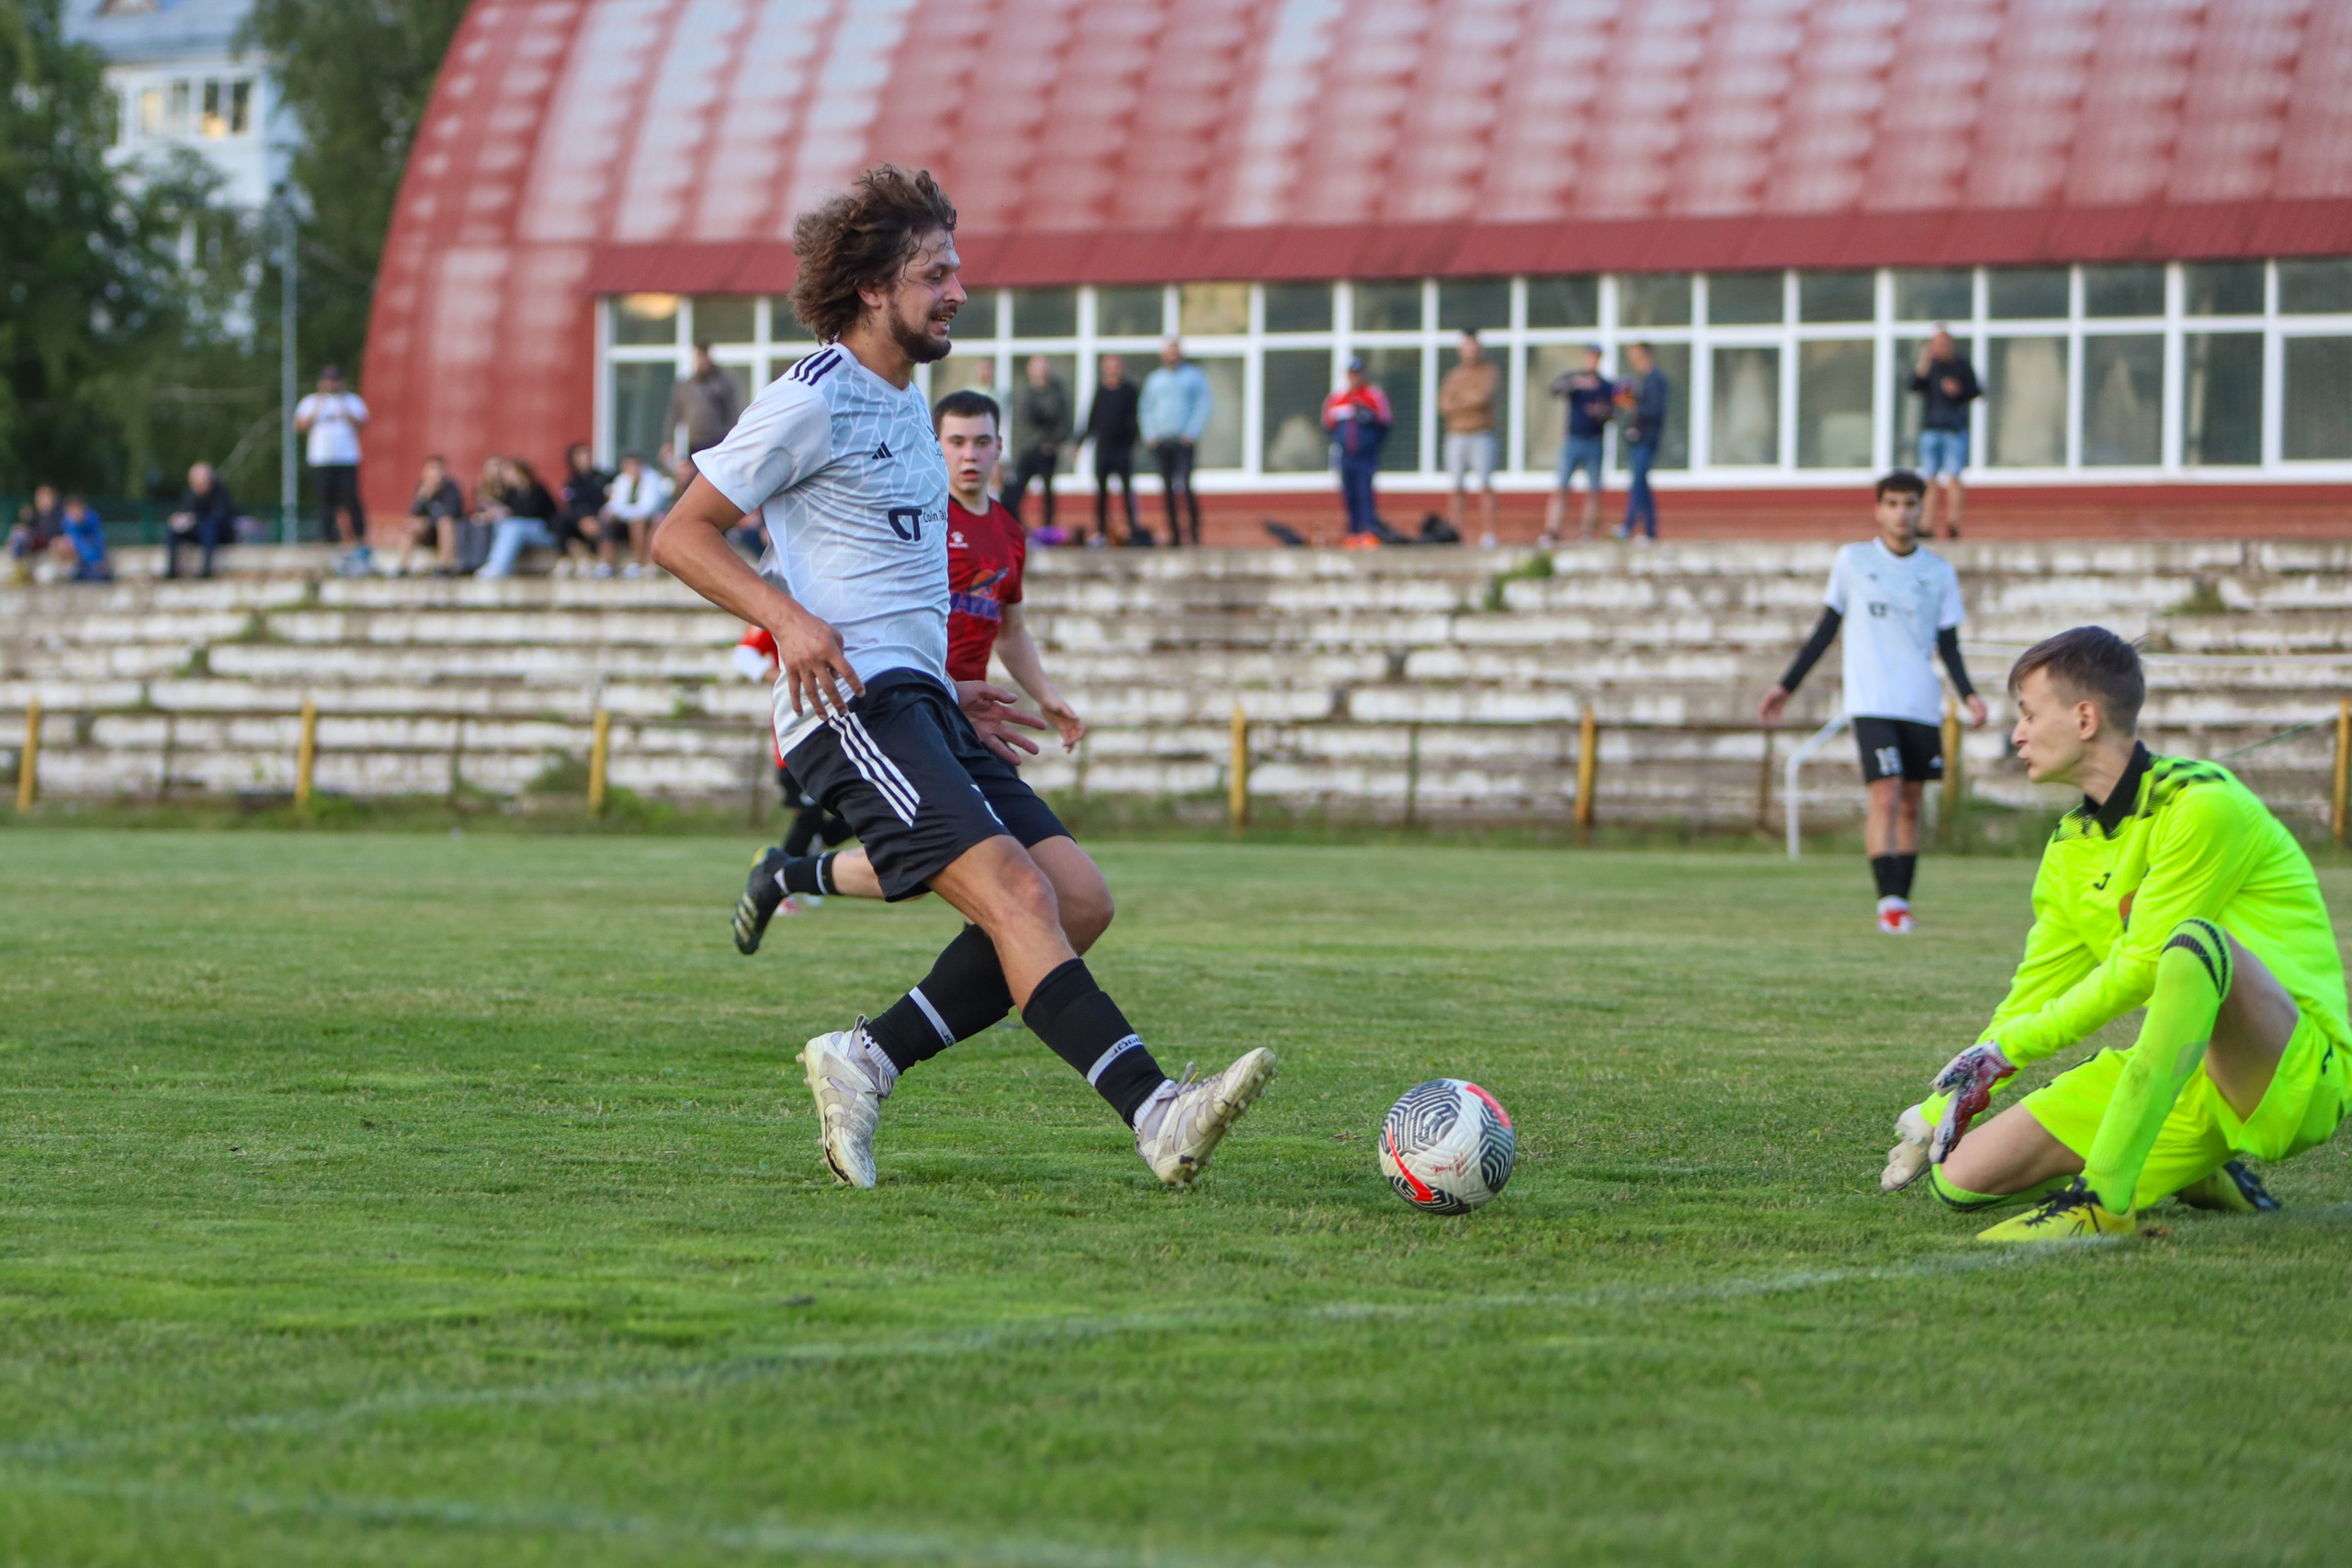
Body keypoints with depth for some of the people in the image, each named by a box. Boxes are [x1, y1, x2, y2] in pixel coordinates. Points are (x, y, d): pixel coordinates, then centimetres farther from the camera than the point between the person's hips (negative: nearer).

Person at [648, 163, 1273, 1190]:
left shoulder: (904, 402, 21)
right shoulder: (814, 402, -6)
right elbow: (679, 536, -6)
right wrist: (787, 616, -20)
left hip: (921, 704, 9)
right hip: (854, 707, -9)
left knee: (1079, 899, -3)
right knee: (1016, 892, -24)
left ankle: (867, 1060, 2)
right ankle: (1156, 1115, -35)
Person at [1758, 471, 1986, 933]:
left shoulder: (1939, 572, 8)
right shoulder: (1853, 561, 5)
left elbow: (1948, 644, 9)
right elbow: (1826, 629, 12)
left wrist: (1968, 694, -7)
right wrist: (1787, 685, 11)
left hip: (1922, 705, 3)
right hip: (1871, 702, -3)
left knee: (1910, 805, 5)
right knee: (1886, 796, -17)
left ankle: (1901, 903, 12)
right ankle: (1889, 902, -20)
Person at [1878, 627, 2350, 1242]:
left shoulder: (2201, 804, -14)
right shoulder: (2071, 849, 11)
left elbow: (2139, 969, -14)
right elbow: (2033, 999, 21)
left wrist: (2005, 1049, -7)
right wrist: (1935, 1116, 20)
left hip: (2297, 1073, -8)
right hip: (2182, 1077, 8)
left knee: (2196, 941, -40)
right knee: (1962, 1177, -4)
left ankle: (2103, 1200, -40)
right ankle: (2192, 1175, 11)